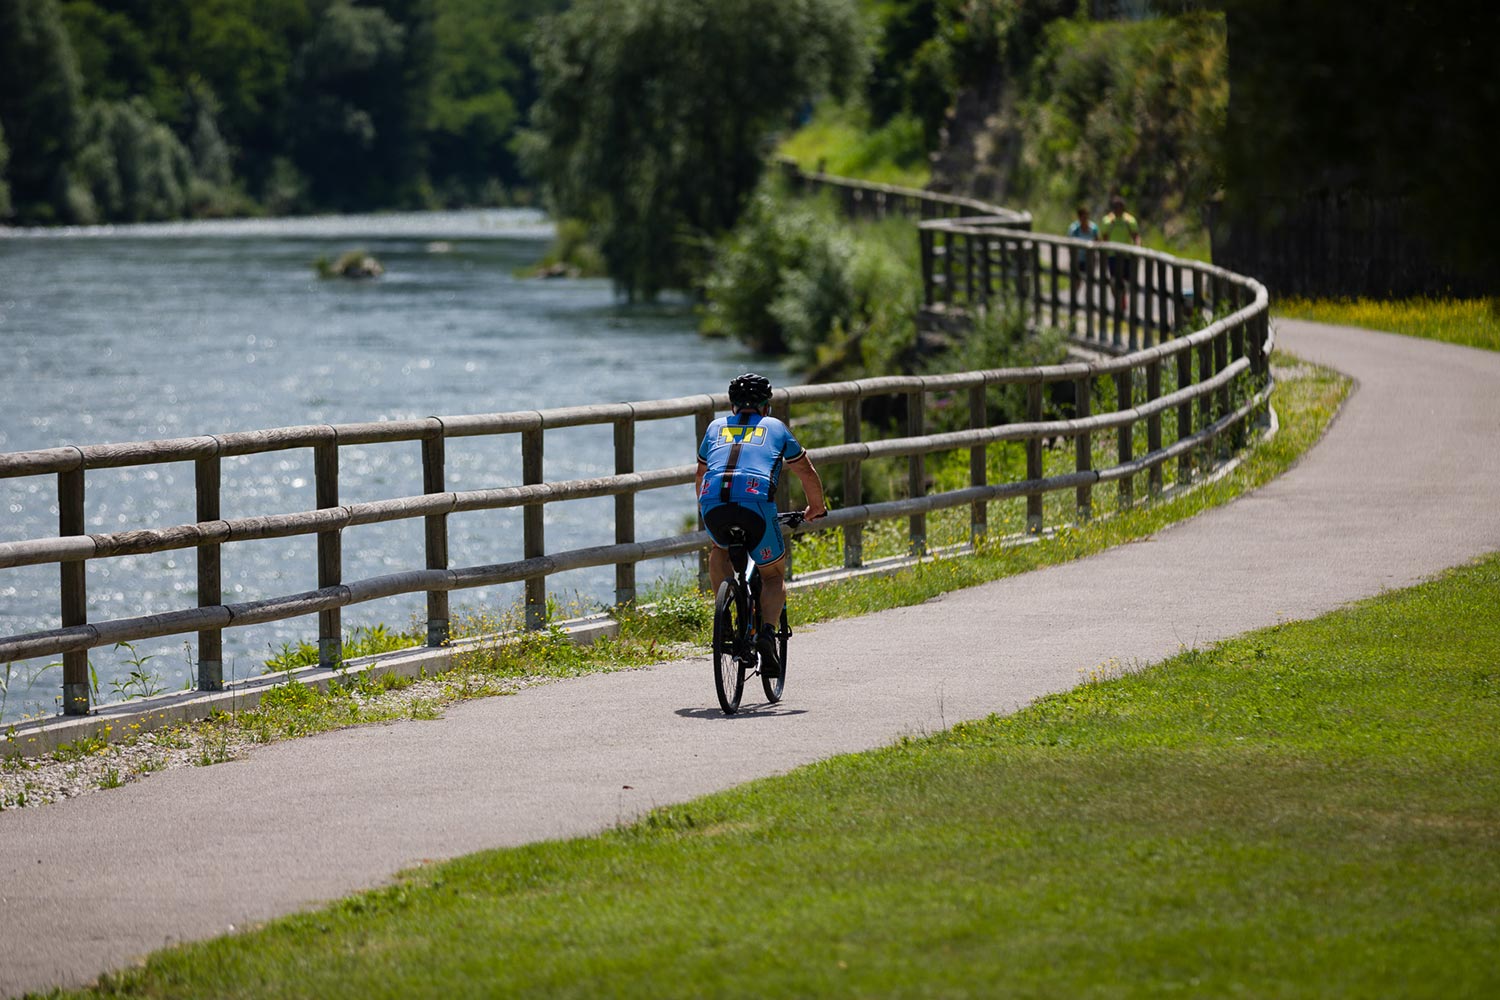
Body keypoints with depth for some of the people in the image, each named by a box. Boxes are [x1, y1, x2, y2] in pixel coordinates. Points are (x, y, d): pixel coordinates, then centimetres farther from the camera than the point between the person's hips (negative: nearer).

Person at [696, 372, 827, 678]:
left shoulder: (716, 427, 30)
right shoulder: (775, 427, 25)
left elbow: (700, 476, 42)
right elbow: (807, 472, 34)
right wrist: (816, 507, 51)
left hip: (714, 505, 2)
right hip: (757, 503, -2)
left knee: (720, 549, 37)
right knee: (773, 575, 19)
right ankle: (767, 631, -7)